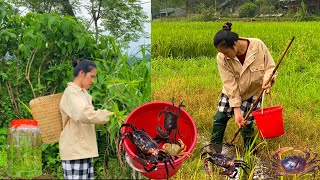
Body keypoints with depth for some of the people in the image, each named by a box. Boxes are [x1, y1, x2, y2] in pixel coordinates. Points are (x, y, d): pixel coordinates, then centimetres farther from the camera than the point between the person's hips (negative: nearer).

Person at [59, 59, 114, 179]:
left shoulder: (83, 93, 18)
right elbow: (84, 114, -29)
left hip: (85, 150, 9)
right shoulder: (71, 93, -13)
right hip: (74, 151, -9)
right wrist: (107, 115, -19)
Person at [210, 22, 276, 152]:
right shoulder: (222, 58, -23)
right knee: (219, 118, -2)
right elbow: (230, 85, -22)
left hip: (253, 93, -2)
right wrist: (236, 111, -24)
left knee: (246, 124, -5)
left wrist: (268, 80, -35)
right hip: (231, 93, 2)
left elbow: (270, 67, -13)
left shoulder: (258, 45, -27)